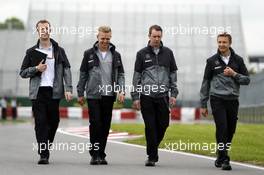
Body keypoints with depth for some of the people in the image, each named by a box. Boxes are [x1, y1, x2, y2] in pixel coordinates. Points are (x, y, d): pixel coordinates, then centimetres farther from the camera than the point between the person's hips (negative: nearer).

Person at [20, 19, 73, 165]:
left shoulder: (59, 51, 10)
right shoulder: (32, 52, 10)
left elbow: (66, 70, 5)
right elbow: (22, 72, 11)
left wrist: (68, 88, -8)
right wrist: (36, 69, -7)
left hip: (54, 91, 1)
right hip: (38, 92, -1)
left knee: (53, 121, 4)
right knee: (40, 123, -7)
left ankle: (46, 146, 26)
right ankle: (43, 154, -8)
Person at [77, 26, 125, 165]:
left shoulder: (115, 55, 10)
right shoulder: (89, 54, 4)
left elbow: (120, 75, 10)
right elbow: (83, 74, 7)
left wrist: (121, 91, -4)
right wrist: (80, 93, 5)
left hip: (109, 96, 2)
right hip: (93, 95, -2)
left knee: (105, 126, 5)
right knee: (95, 124, -9)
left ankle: (101, 155, 13)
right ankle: (94, 154, -2)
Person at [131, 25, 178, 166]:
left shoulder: (168, 53, 9)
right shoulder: (142, 54, 4)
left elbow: (173, 74, 11)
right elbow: (137, 76, 5)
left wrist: (173, 94, 3)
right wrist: (135, 97, 0)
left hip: (163, 96, 2)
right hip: (147, 96, -2)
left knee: (163, 124, 3)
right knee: (150, 127, -3)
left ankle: (153, 147, 28)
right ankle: (152, 156, 3)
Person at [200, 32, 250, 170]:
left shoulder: (238, 60, 9)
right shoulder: (212, 61, 4)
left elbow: (246, 80, 9)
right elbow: (206, 83, 8)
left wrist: (234, 74, -10)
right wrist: (203, 104, 6)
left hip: (233, 100, 3)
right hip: (217, 100, -3)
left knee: (230, 131, 6)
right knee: (222, 129, -13)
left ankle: (220, 158, 21)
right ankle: (223, 159, -11)